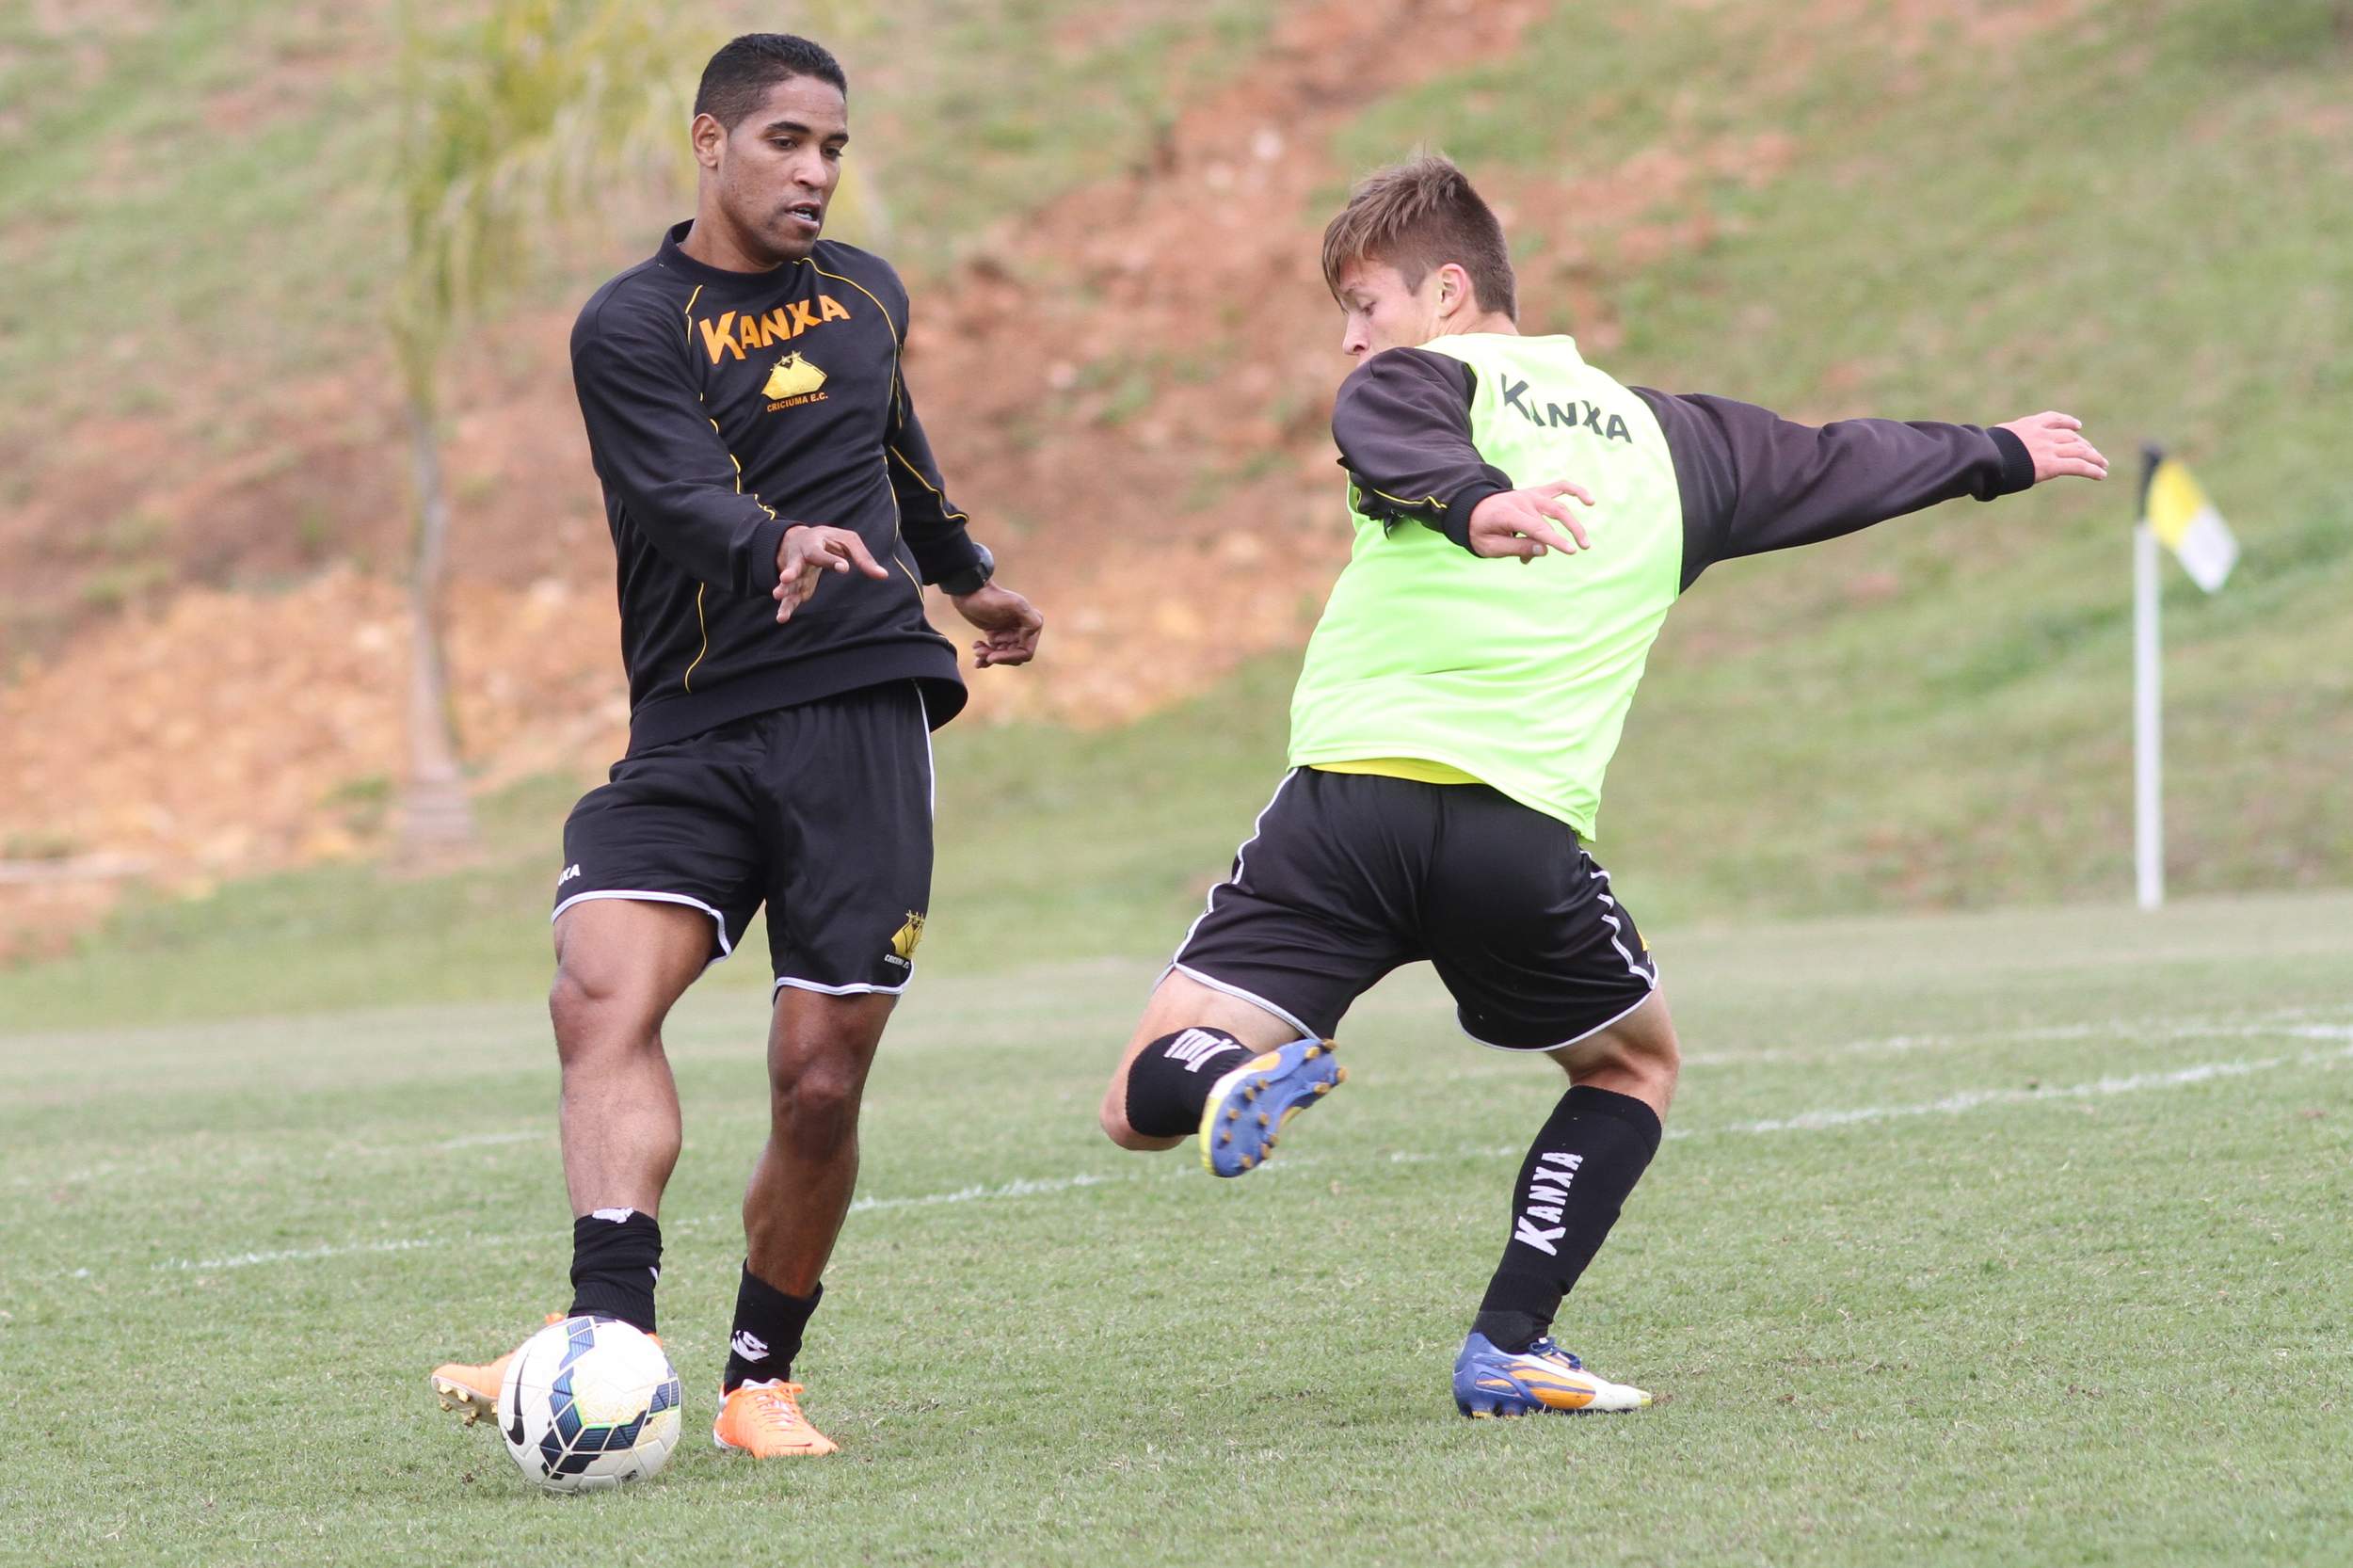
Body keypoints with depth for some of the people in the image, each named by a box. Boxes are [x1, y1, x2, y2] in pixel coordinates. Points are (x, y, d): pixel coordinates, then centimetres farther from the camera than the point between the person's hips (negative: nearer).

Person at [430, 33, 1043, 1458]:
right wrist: (779, 546, -41)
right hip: (693, 736, -3)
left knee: (821, 1082, -4)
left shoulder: (870, 296, 14)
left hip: (866, 714, 3)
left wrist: (968, 575, 51)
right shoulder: (632, 326, -3)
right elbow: (685, 499, -19)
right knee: (604, 990, -26)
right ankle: (613, 1329, -34)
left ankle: (763, 1377, 13)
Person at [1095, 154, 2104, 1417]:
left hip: (1353, 796, -2)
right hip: (1522, 830, 3)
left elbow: (1389, 438, -15)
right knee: (1635, 1068, 30)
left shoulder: (1420, 380, 10)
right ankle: (1508, 1348, 15)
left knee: (1143, 1105, 1)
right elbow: (1833, 464, 38)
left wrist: (1471, 502, -37)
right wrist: (2001, 456, 56)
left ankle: (1237, 1073, -34)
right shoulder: (1664, 436, 24)